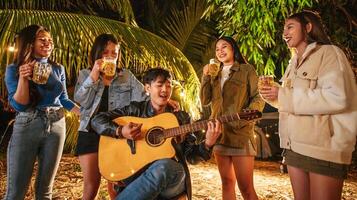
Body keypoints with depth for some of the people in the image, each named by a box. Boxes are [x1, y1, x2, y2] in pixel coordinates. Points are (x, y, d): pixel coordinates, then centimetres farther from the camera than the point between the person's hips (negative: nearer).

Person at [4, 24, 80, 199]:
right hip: (26, 127, -3)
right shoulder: (14, 69, -2)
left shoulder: (58, 69, 7)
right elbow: (19, 105, -9)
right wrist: (23, 78, -21)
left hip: (56, 126, 3)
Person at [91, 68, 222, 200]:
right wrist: (120, 131, -11)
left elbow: (191, 156, 8)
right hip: (135, 173, -1)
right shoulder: (136, 109, 9)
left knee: (162, 166, -36)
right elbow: (97, 121, 6)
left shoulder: (181, 117, 12)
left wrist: (207, 144, -11)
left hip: (171, 174, 1)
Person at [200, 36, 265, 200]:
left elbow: (258, 97, -3)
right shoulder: (215, 74, 18)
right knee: (227, 183, 12)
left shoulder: (246, 70, 3)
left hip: (240, 133, -5)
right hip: (219, 133, 5)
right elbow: (205, 100, 7)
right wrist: (206, 75, -3)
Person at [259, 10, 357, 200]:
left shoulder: (329, 53, -5)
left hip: (324, 148, -7)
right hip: (294, 146, 7)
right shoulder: (294, 63, 18)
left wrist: (284, 96, -17)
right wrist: (275, 96, 3)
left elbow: (338, 98, -20)